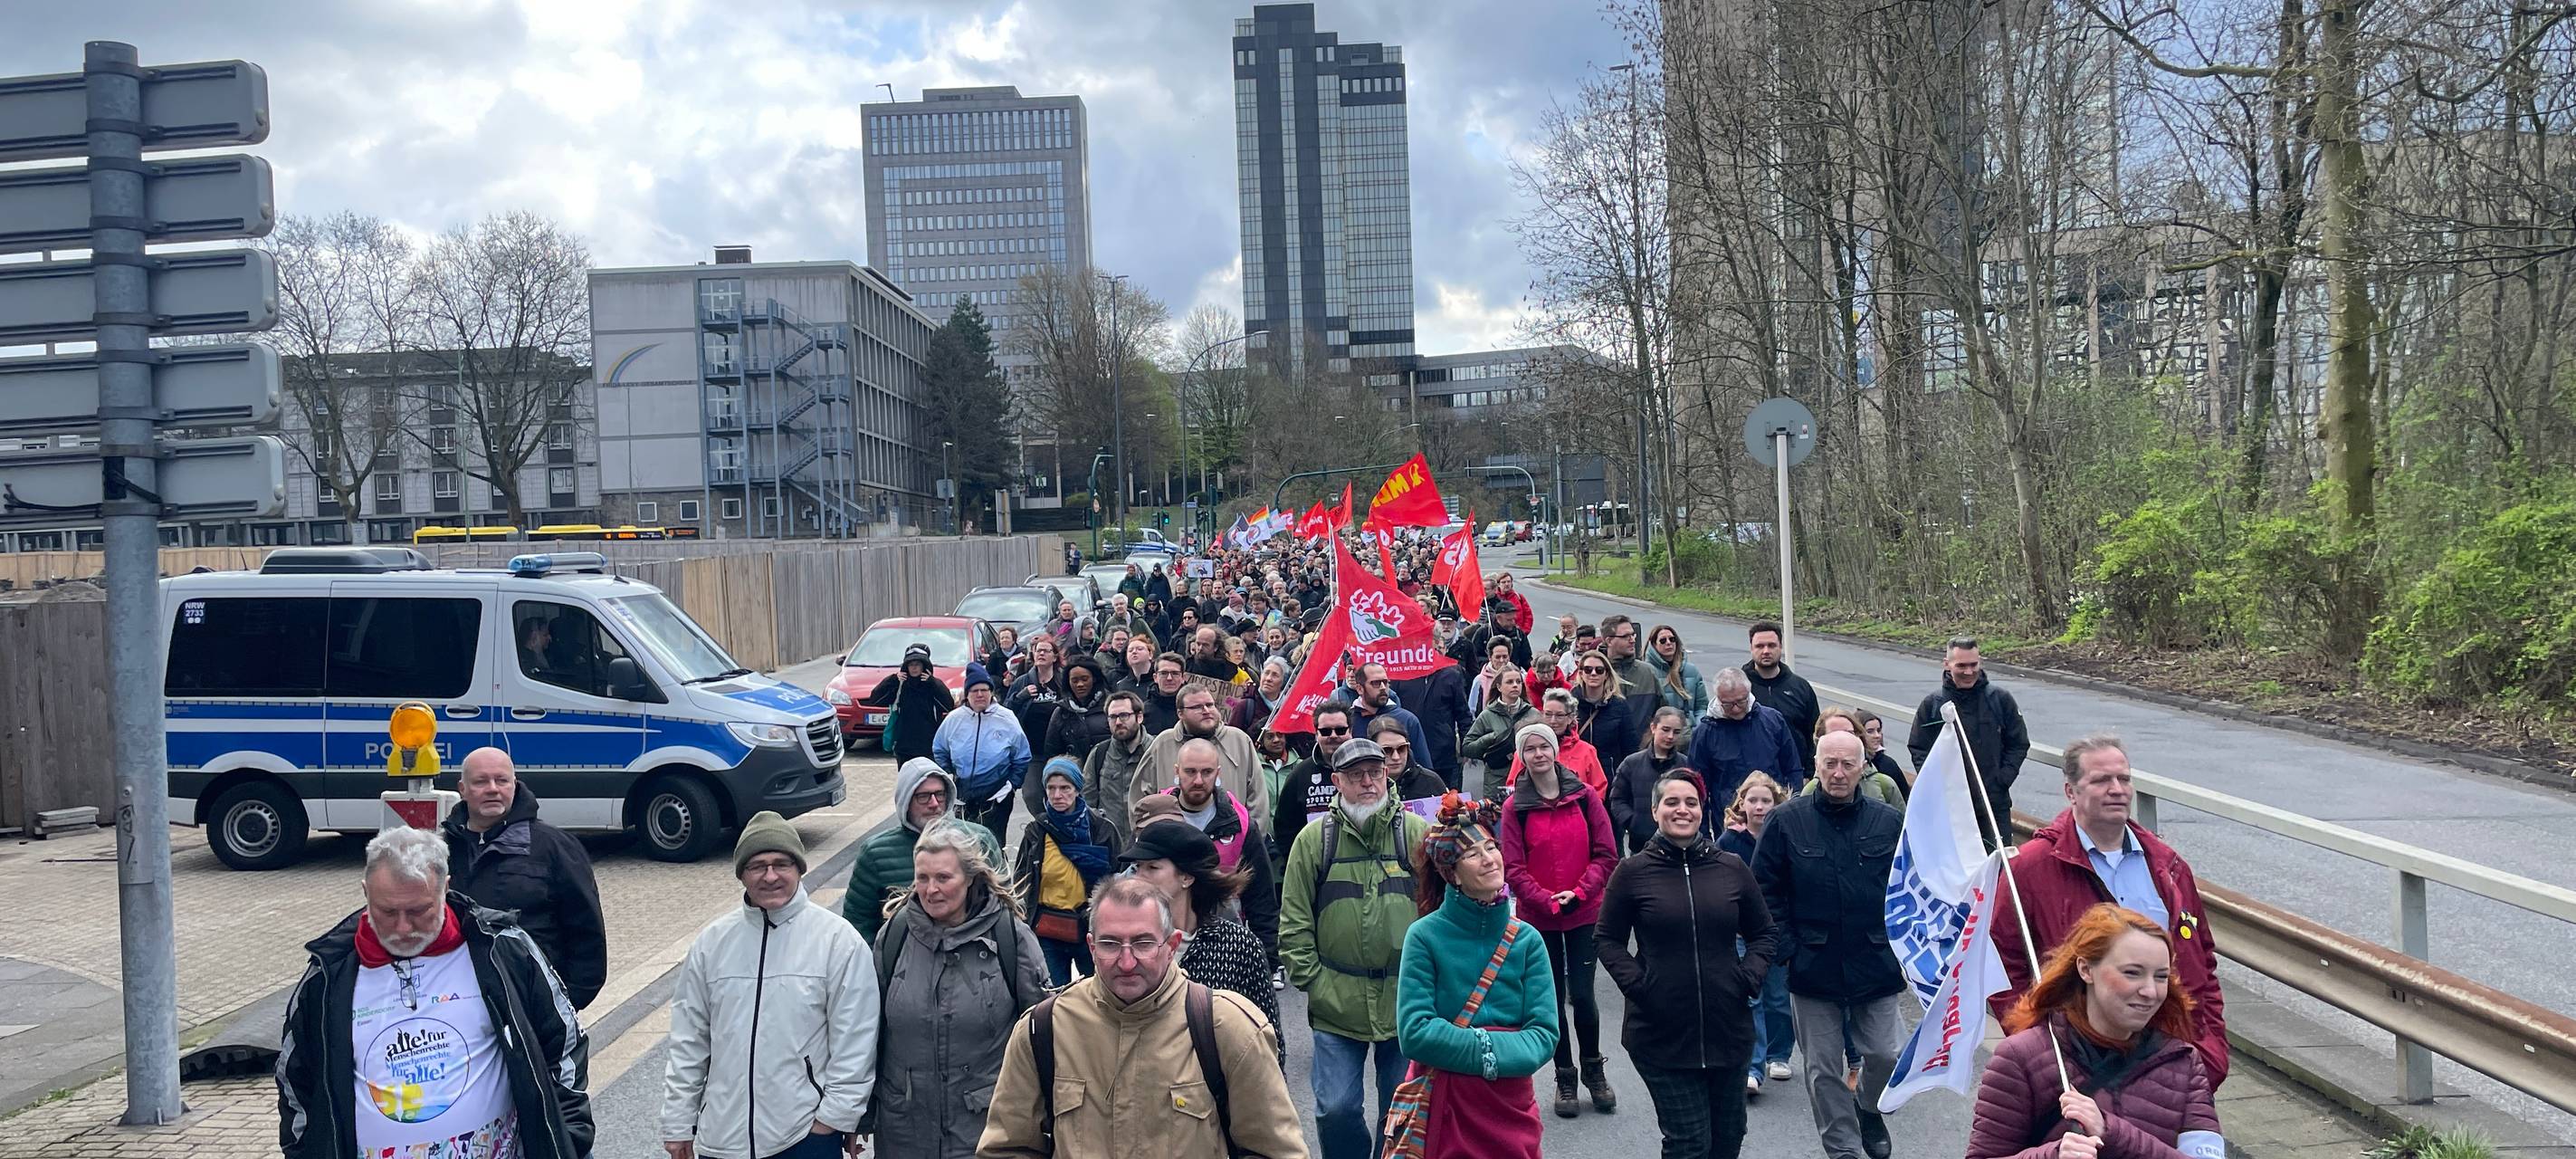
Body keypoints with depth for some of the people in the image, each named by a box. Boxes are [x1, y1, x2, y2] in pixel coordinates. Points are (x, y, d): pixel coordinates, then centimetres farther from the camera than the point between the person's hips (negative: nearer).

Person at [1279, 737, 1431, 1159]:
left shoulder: (1416, 834, -1)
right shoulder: (1314, 839, 0)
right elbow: (1293, 923, 2)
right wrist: (1312, 982, -3)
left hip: (1407, 1000, 0)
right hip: (1337, 1005, 0)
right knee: (1335, 1110, 0)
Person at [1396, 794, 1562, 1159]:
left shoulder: (1527, 940, -1)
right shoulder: (1425, 936, -9)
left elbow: (1545, 1035, -6)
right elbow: (1414, 1031, -15)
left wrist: (1475, 1051, -20)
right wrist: (1488, 1047, -16)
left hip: (1510, 1105, 3)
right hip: (1442, 1105, -3)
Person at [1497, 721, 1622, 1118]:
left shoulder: (1585, 796, -1)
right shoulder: (1515, 807, -3)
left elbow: (1606, 854, -1)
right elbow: (1513, 868, -5)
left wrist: (1579, 893, -13)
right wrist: (1548, 901, -16)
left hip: (1584, 913, 0)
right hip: (1537, 916, 0)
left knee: (1582, 995, -1)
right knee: (1553, 996, 6)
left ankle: (1594, 1069, 21)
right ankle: (1564, 1078, 19)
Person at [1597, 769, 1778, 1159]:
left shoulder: (1732, 868, 3)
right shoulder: (1632, 871, -4)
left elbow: (1765, 933, 14)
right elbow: (1608, 939, 3)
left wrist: (1749, 976, -2)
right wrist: (1635, 984, -11)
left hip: (1729, 1030, 3)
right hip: (1662, 1034, -3)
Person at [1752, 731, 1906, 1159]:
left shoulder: (1890, 822, 0)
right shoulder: (1787, 821, -4)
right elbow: (1765, 891, -1)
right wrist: (1787, 946, -6)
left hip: (1877, 966, 1)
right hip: (1814, 968, -1)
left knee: (1887, 1055, 4)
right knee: (1823, 1069, 6)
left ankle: (1867, 1106, 36)